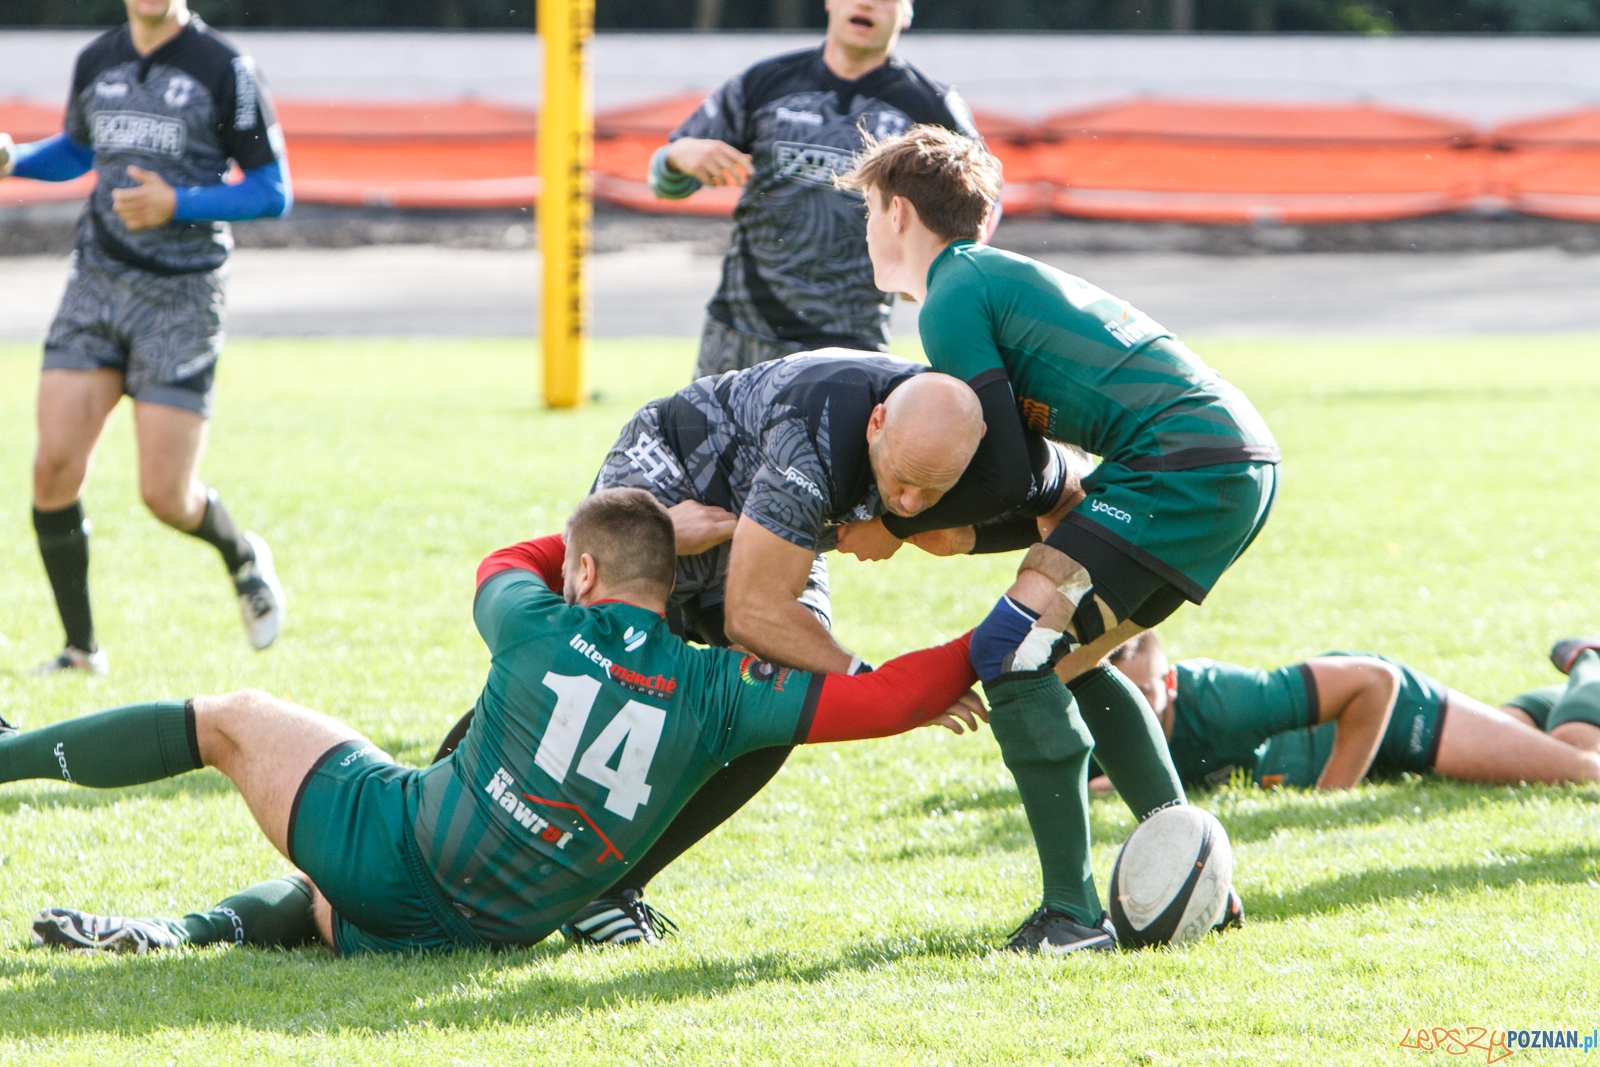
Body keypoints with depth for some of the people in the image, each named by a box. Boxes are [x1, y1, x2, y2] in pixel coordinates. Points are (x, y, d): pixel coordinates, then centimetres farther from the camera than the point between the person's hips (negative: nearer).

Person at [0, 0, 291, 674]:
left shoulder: (224, 69, -7)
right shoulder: (96, 62, 8)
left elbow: (273, 193, -5)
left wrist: (178, 204, -18)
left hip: (182, 297, -4)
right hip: (96, 283, 4)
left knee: (166, 497, -7)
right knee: (55, 467, -9)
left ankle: (243, 558, 28)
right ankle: (82, 648, 6)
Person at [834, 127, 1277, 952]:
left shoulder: (954, 299, -3)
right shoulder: (999, 277, 27)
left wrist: (898, 527, 6)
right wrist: (948, 525, 16)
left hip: (1184, 465, -10)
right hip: (1243, 459, 10)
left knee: (1014, 650, -11)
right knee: (1066, 659, 20)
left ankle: (1073, 915, -15)